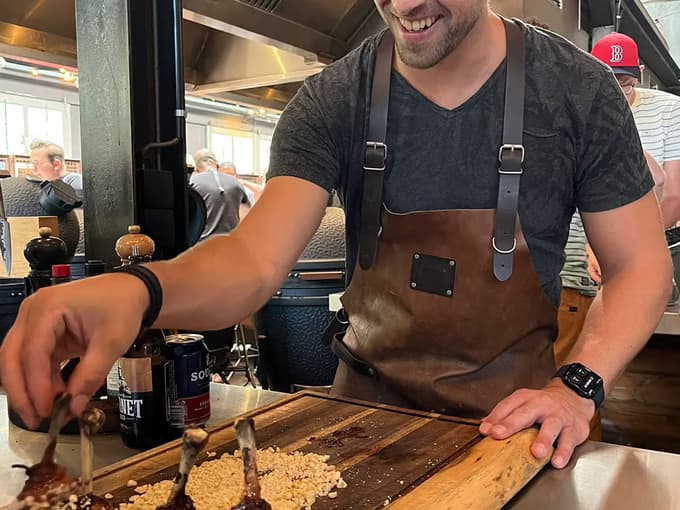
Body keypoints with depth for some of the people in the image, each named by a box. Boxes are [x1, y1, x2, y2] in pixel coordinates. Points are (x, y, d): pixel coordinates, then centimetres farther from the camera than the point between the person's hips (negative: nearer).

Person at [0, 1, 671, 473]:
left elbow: (640, 266, -6)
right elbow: (256, 257, -22)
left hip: (510, 410, 0)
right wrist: (140, 290, -43)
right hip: (368, 390, 1)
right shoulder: (331, 102, -11)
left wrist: (578, 385, -23)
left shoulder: (580, 92, -12)